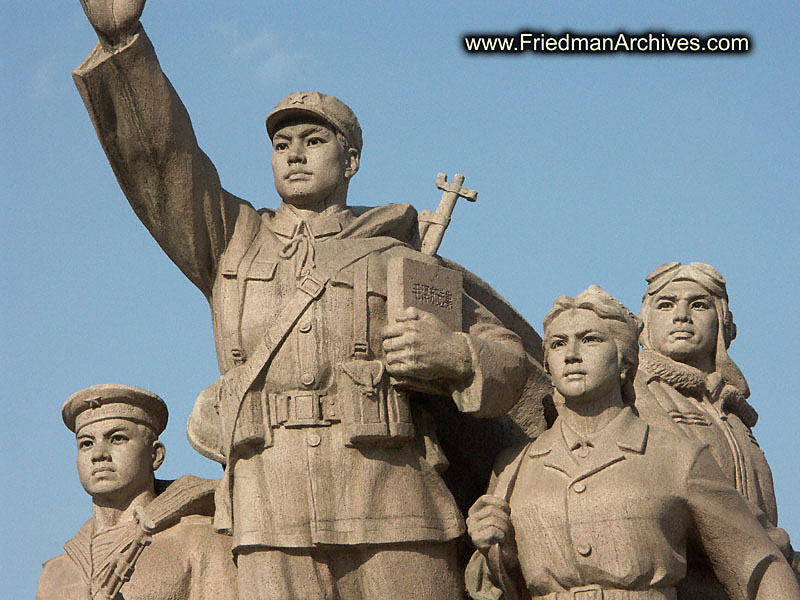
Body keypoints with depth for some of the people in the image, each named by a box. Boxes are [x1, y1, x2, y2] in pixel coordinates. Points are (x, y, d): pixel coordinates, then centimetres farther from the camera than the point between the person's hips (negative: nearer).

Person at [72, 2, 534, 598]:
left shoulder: (403, 261, 18)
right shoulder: (234, 240, 22)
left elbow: (511, 358, 19)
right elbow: (158, 152, 10)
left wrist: (454, 355, -5)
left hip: (392, 509, 0)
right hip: (272, 520, 1)